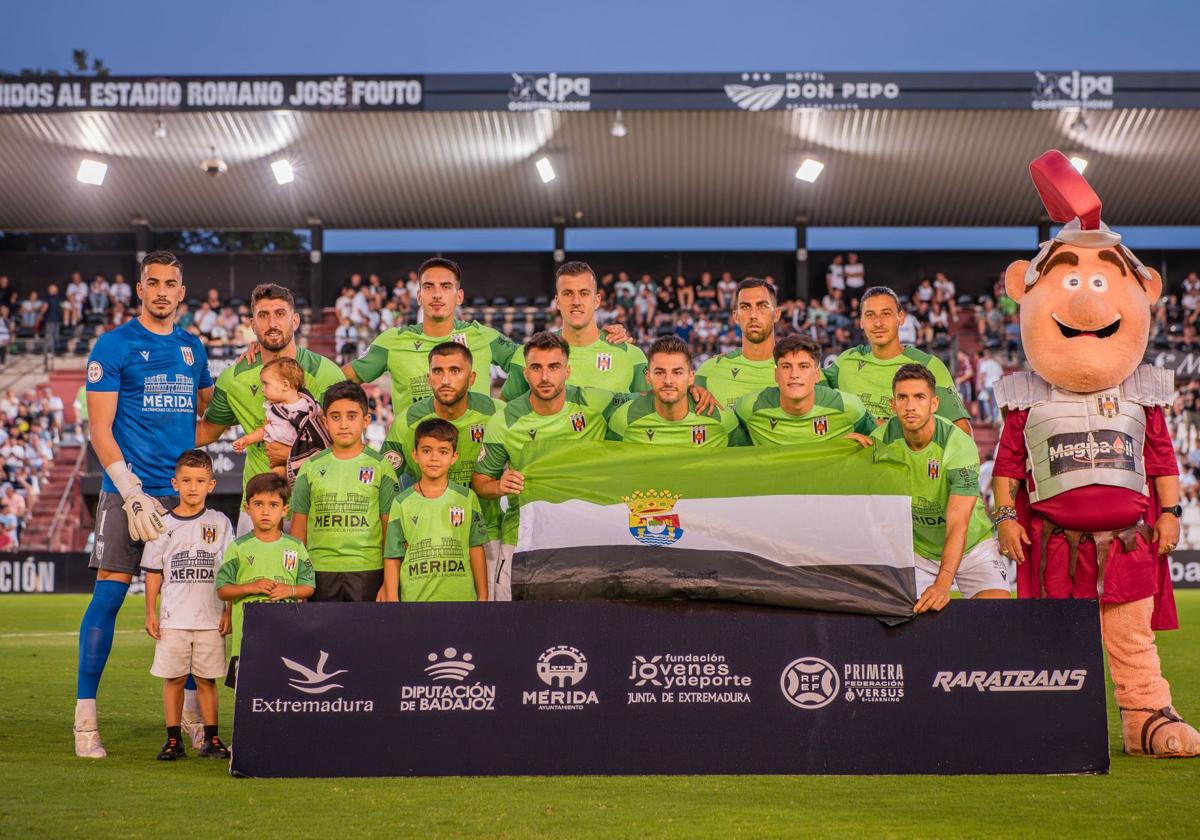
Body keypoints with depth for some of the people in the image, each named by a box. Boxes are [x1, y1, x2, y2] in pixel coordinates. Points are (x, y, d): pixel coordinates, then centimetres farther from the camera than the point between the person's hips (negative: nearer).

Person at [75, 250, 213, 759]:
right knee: (109, 594, -6)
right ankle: (85, 718, 0)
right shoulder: (114, 346, -2)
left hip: (184, 493, 5)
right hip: (130, 490, -5)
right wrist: (131, 490, -14)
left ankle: (194, 716, 14)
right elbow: (100, 427, -6)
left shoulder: (192, 348, 14)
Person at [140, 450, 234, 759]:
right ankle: (173, 739, 9)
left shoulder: (220, 523, 4)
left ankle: (210, 738, 11)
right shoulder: (164, 524, 4)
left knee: (206, 679, 4)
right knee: (173, 678, 2)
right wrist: (150, 612, 2)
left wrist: (228, 611, 1)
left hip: (210, 617, 0)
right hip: (173, 617, 0)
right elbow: (153, 572, 7)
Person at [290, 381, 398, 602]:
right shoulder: (311, 467, 9)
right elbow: (298, 530, 12)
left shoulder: (380, 466, 4)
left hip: (368, 571, -2)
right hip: (320, 571, 2)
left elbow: (391, 530, 2)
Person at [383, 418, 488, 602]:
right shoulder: (402, 503, 5)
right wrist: (391, 598, 0)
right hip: (415, 596, 0)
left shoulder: (467, 498, 6)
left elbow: (476, 549, 8)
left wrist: (483, 596, 7)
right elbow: (392, 557, 5)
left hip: (461, 595, 0)